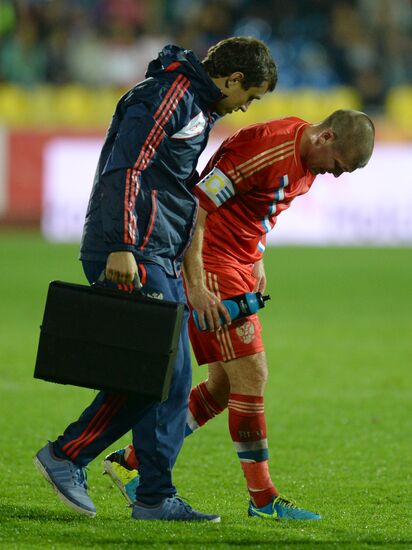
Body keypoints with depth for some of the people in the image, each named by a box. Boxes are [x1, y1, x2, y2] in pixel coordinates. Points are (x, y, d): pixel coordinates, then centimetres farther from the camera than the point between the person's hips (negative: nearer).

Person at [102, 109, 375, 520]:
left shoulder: (307, 162, 7)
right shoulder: (271, 149, -23)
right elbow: (198, 203, -23)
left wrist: (257, 264, 15)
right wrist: (195, 283, -25)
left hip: (239, 266, 10)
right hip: (211, 261, -10)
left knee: (225, 386, 9)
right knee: (251, 375, -10)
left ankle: (130, 461, 18)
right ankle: (262, 499, -3)